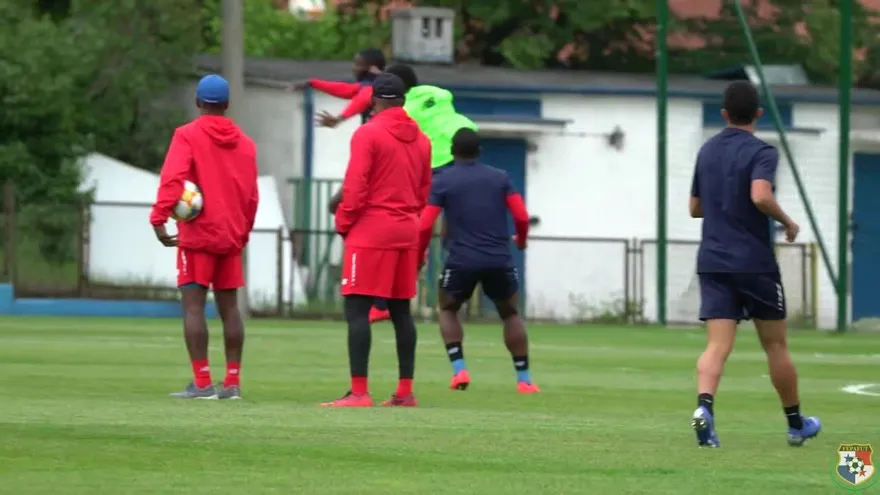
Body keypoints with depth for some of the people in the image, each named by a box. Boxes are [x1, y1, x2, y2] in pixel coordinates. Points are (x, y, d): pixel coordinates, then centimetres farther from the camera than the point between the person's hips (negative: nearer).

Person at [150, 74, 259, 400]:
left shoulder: (188, 136, -5)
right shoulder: (244, 143, 9)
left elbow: (172, 179, -19)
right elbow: (251, 195, 12)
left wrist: (159, 218, -24)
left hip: (197, 235, -5)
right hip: (232, 237, 5)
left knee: (193, 305, -5)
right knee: (229, 306, 10)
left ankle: (202, 383, -12)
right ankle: (232, 382, 8)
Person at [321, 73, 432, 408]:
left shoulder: (368, 134, -8)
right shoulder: (420, 139, 11)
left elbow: (355, 186, -13)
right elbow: (424, 191, 14)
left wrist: (344, 224, -2)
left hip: (371, 231, -7)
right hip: (406, 232, 7)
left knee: (356, 308, -8)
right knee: (401, 310, 12)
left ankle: (359, 391, -16)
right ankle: (405, 391, 12)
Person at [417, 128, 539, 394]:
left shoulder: (443, 181, 2)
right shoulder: (500, 178, 8)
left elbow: (426, 225, -4)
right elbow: (521, 216, 2)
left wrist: (419, 255, 13)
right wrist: (521, 239, 23)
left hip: (461, 260, -2)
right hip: (499, 260, 2)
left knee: (447, 310, 21)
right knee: (511, 314, 20)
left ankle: (459, 370, 2)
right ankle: (524, 379, 12)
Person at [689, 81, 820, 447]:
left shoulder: (707, 151, 12)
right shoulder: (761, 152, -8)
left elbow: (695, 207, 20)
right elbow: (761, 196, -26)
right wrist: (787, 222, -9)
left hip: (712, 262, 4)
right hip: (755, 262, -4)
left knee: (718, 345, -7)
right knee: (775, 344, 11)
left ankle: (703, 404, -34)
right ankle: (795, 424, 24)